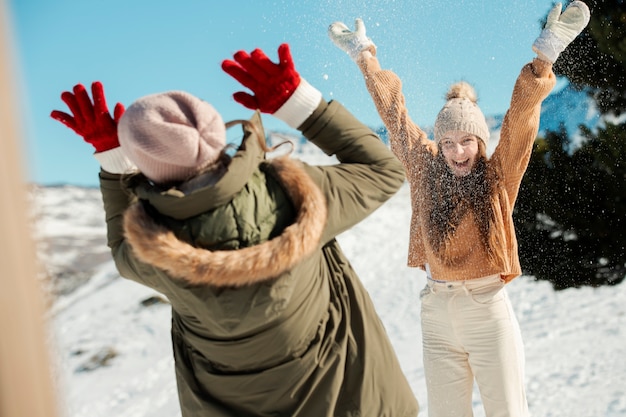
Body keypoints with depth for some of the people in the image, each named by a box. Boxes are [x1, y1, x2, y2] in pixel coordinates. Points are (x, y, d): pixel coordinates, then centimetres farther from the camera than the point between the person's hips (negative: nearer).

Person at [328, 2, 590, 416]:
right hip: (437, 315, 3)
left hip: (489, 310, -2)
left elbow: (521, 120, -15)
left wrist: (545, 56, -27)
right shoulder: (426, 170, 2)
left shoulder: (498, 177, -3)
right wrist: (365, 56, 16)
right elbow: (395, 114, 8)